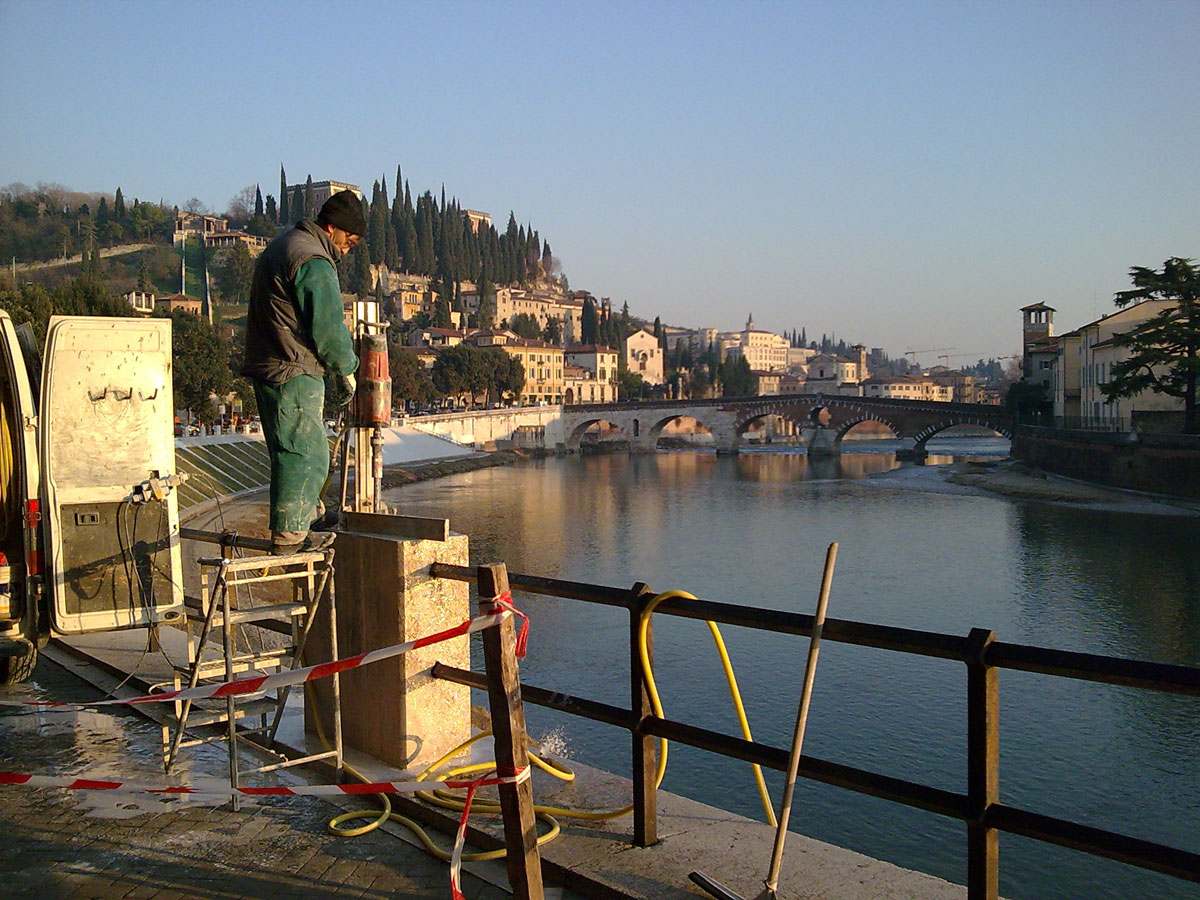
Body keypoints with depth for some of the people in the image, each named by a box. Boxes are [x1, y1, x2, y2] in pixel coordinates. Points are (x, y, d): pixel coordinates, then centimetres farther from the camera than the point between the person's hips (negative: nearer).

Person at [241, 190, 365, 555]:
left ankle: (303, 520, 25)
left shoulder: (280, 246, 19)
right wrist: (346, 370, -1)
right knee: (302, 451, -5)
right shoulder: (313, 262, -16)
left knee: (310, 452, 17)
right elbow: (328, 327, -16)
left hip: (267, 367, 10)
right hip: (294, 374, -10)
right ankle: (289, 535, -2)